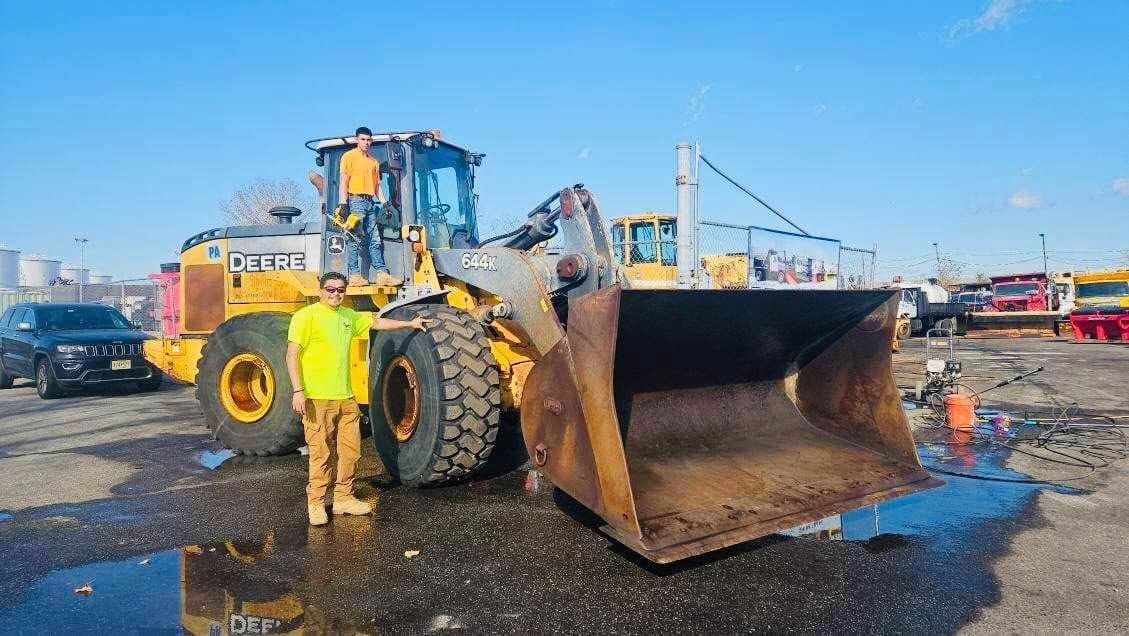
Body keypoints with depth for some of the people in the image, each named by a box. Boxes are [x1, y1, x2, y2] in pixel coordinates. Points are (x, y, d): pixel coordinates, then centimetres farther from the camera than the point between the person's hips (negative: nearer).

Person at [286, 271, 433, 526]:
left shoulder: (348, 316, 13)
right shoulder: (306, 316, -7)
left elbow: (375, 322, 29)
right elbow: (292, 355, -10)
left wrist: (409, 324, 34)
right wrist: (298, 391, -17)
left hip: (346, 398, 7)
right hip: (317, 399, -7)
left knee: (350, 451, 11)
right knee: (320, 454, -1)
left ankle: (343, 498, 25)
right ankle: (316, 504, 13)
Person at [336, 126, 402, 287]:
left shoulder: (374, 162, 21)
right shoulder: (349, 157, 3)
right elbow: (343, 182, -4)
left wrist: (385, 202, 9)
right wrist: (343, 204, -14)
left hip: (370, 202, 6)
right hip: (356, 200, -6)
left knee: (376, 239, 2)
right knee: (358, 240, -8)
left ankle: (382, 274, 0)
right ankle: (355, 275, -5)